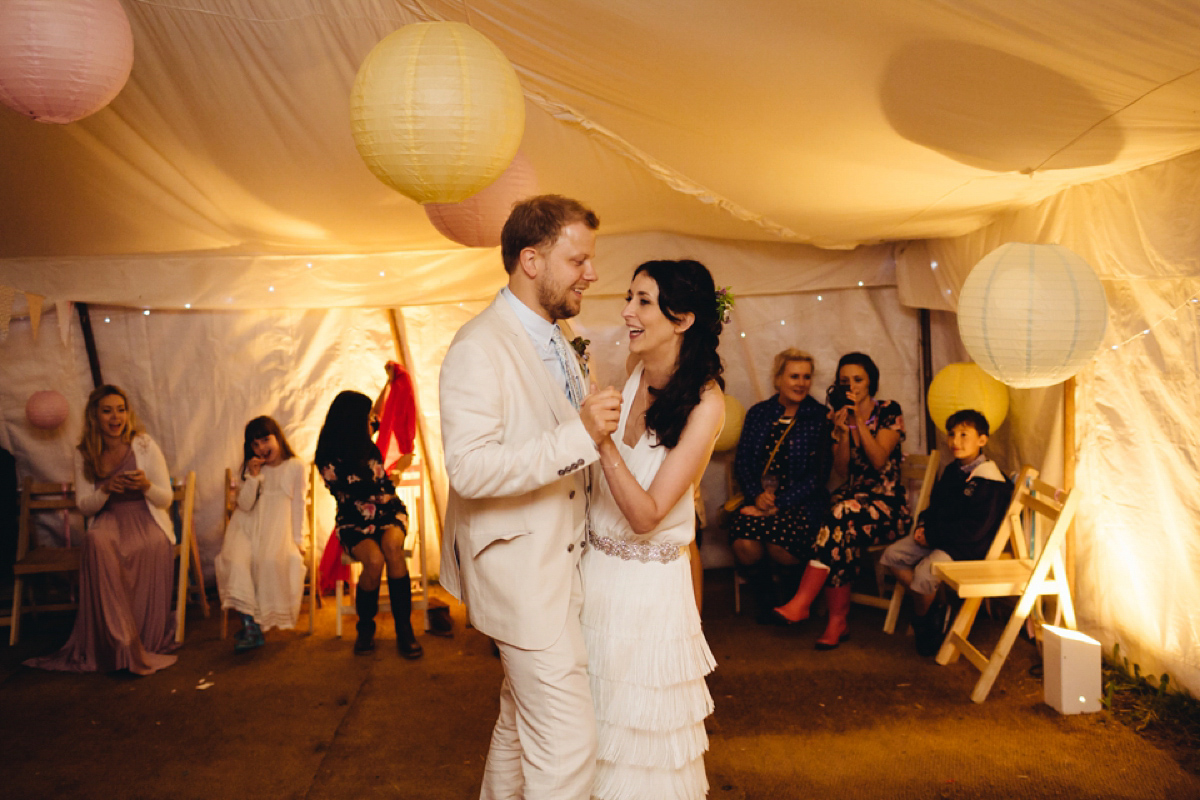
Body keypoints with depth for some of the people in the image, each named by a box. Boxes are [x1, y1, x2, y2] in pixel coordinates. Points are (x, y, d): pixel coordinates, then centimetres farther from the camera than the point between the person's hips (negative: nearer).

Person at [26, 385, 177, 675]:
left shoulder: (145, 446, -2)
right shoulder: (84, 454, 6)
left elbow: (166, 499, 0)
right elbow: (84, 506, 6)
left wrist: (146, 485, -23)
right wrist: (106, 488, -16)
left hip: (147, 520, -1)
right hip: (110, 520, 2)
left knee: (151, 547, -36)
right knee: (95, 540, -35)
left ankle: (148, 645, -17)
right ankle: (118, 643, -29)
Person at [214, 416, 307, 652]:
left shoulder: (295, 466, 4)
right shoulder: (252, 468, 14)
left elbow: (298, 504, 3)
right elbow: (245, 505, 3)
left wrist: (298, 539, -2)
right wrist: (253, 477, -10)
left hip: (278, 526, -3)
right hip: (248, 525, 3)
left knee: (271, 560, -33)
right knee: (235, 561, -26)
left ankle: (266, 617, -16)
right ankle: (250, 626, -27)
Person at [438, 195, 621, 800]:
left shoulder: (556, 341, 13)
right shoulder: (478, 348, -18)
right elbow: (469, 469, -28)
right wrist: (579, 433, -29)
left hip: (559, 563, 10)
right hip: (521, 569, -9)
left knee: (520, 721, 23)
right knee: (567, 745, -6)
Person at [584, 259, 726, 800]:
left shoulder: (704, 401, -19)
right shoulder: (630, 379, -2)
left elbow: (646, 515, -24)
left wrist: (602, 435, -30)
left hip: (649, 586, -6)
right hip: (596, 571, 6)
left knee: (641, 726, 13)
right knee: (594, 720, 21)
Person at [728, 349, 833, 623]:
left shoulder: (819, 417, 1)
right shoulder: (759, 413, 12)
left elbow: (818, 474, -5)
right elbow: (742, 460, 9)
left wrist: (780, 503, -13)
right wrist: (757, 495, -10)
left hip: (802, 501, -2)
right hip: (761, 497, 3)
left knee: (779, 545, -31)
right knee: (745, 546, -28)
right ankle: (764, 600, 5)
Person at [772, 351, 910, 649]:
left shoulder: (889, 411, 1)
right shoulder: (839, 415, 11)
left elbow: (879, 460, -10)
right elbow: (841, 469, 4)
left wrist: (860, 421, -17)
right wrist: (843, 432, -11)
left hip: (887, 501, -3)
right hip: (851, 494, 3)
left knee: (844, 514, -35)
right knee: (842, 535, -33)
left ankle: (801, 602, -36)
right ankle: (837, 621, -28)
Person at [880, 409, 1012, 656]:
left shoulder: (989, 481, -17)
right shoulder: (952, 471, 11)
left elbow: (975, 529, -21)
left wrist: (932, 534, -19)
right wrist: (923, 525, 1)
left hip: (967, 546, -9)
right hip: (937, 537, 9)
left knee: (924, 572, -29)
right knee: (892, 555, -1)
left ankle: (922, 620, 2)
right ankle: (933, 606, 4)